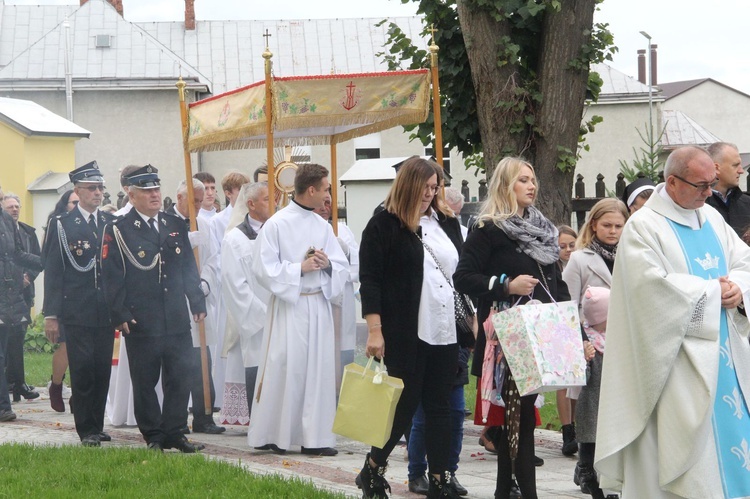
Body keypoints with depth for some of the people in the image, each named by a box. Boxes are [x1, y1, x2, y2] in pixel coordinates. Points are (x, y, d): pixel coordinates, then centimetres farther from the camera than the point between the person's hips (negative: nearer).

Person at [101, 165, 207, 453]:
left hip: (177, 321, 4)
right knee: (145, 382, 3)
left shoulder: (176, 226, 13)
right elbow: (112, 277, -5)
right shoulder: (118, 231, -2)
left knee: (180, 378, 4)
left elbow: (189, 268, 16)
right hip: (141, 322, -4)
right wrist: (120, 315, -10)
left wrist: (197, 303, 10)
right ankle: (153, 437, 12)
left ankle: (174, 433, 14)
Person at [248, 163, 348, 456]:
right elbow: (263, 269, -9)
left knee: (319, 369, 3)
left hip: (319, 306, 5)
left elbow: (342, 267, 13)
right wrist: (300, 268, -14)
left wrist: (327, 263, -9)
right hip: (288, 308, -5)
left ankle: (315, 437, 8)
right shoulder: (277, 224, -6)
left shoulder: (322, 226, 11)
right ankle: (270, 436, 5)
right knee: (284, 369, -4)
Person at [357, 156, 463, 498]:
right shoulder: (383, 225, -4)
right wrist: (374, 330, -15)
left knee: (440, 406, 6)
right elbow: (369, 280, -8)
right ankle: (373, 470, 18)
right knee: (406, 404, 0)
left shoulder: (447, 222, 13)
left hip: (444, 333, 6)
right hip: (404, 335, -5)